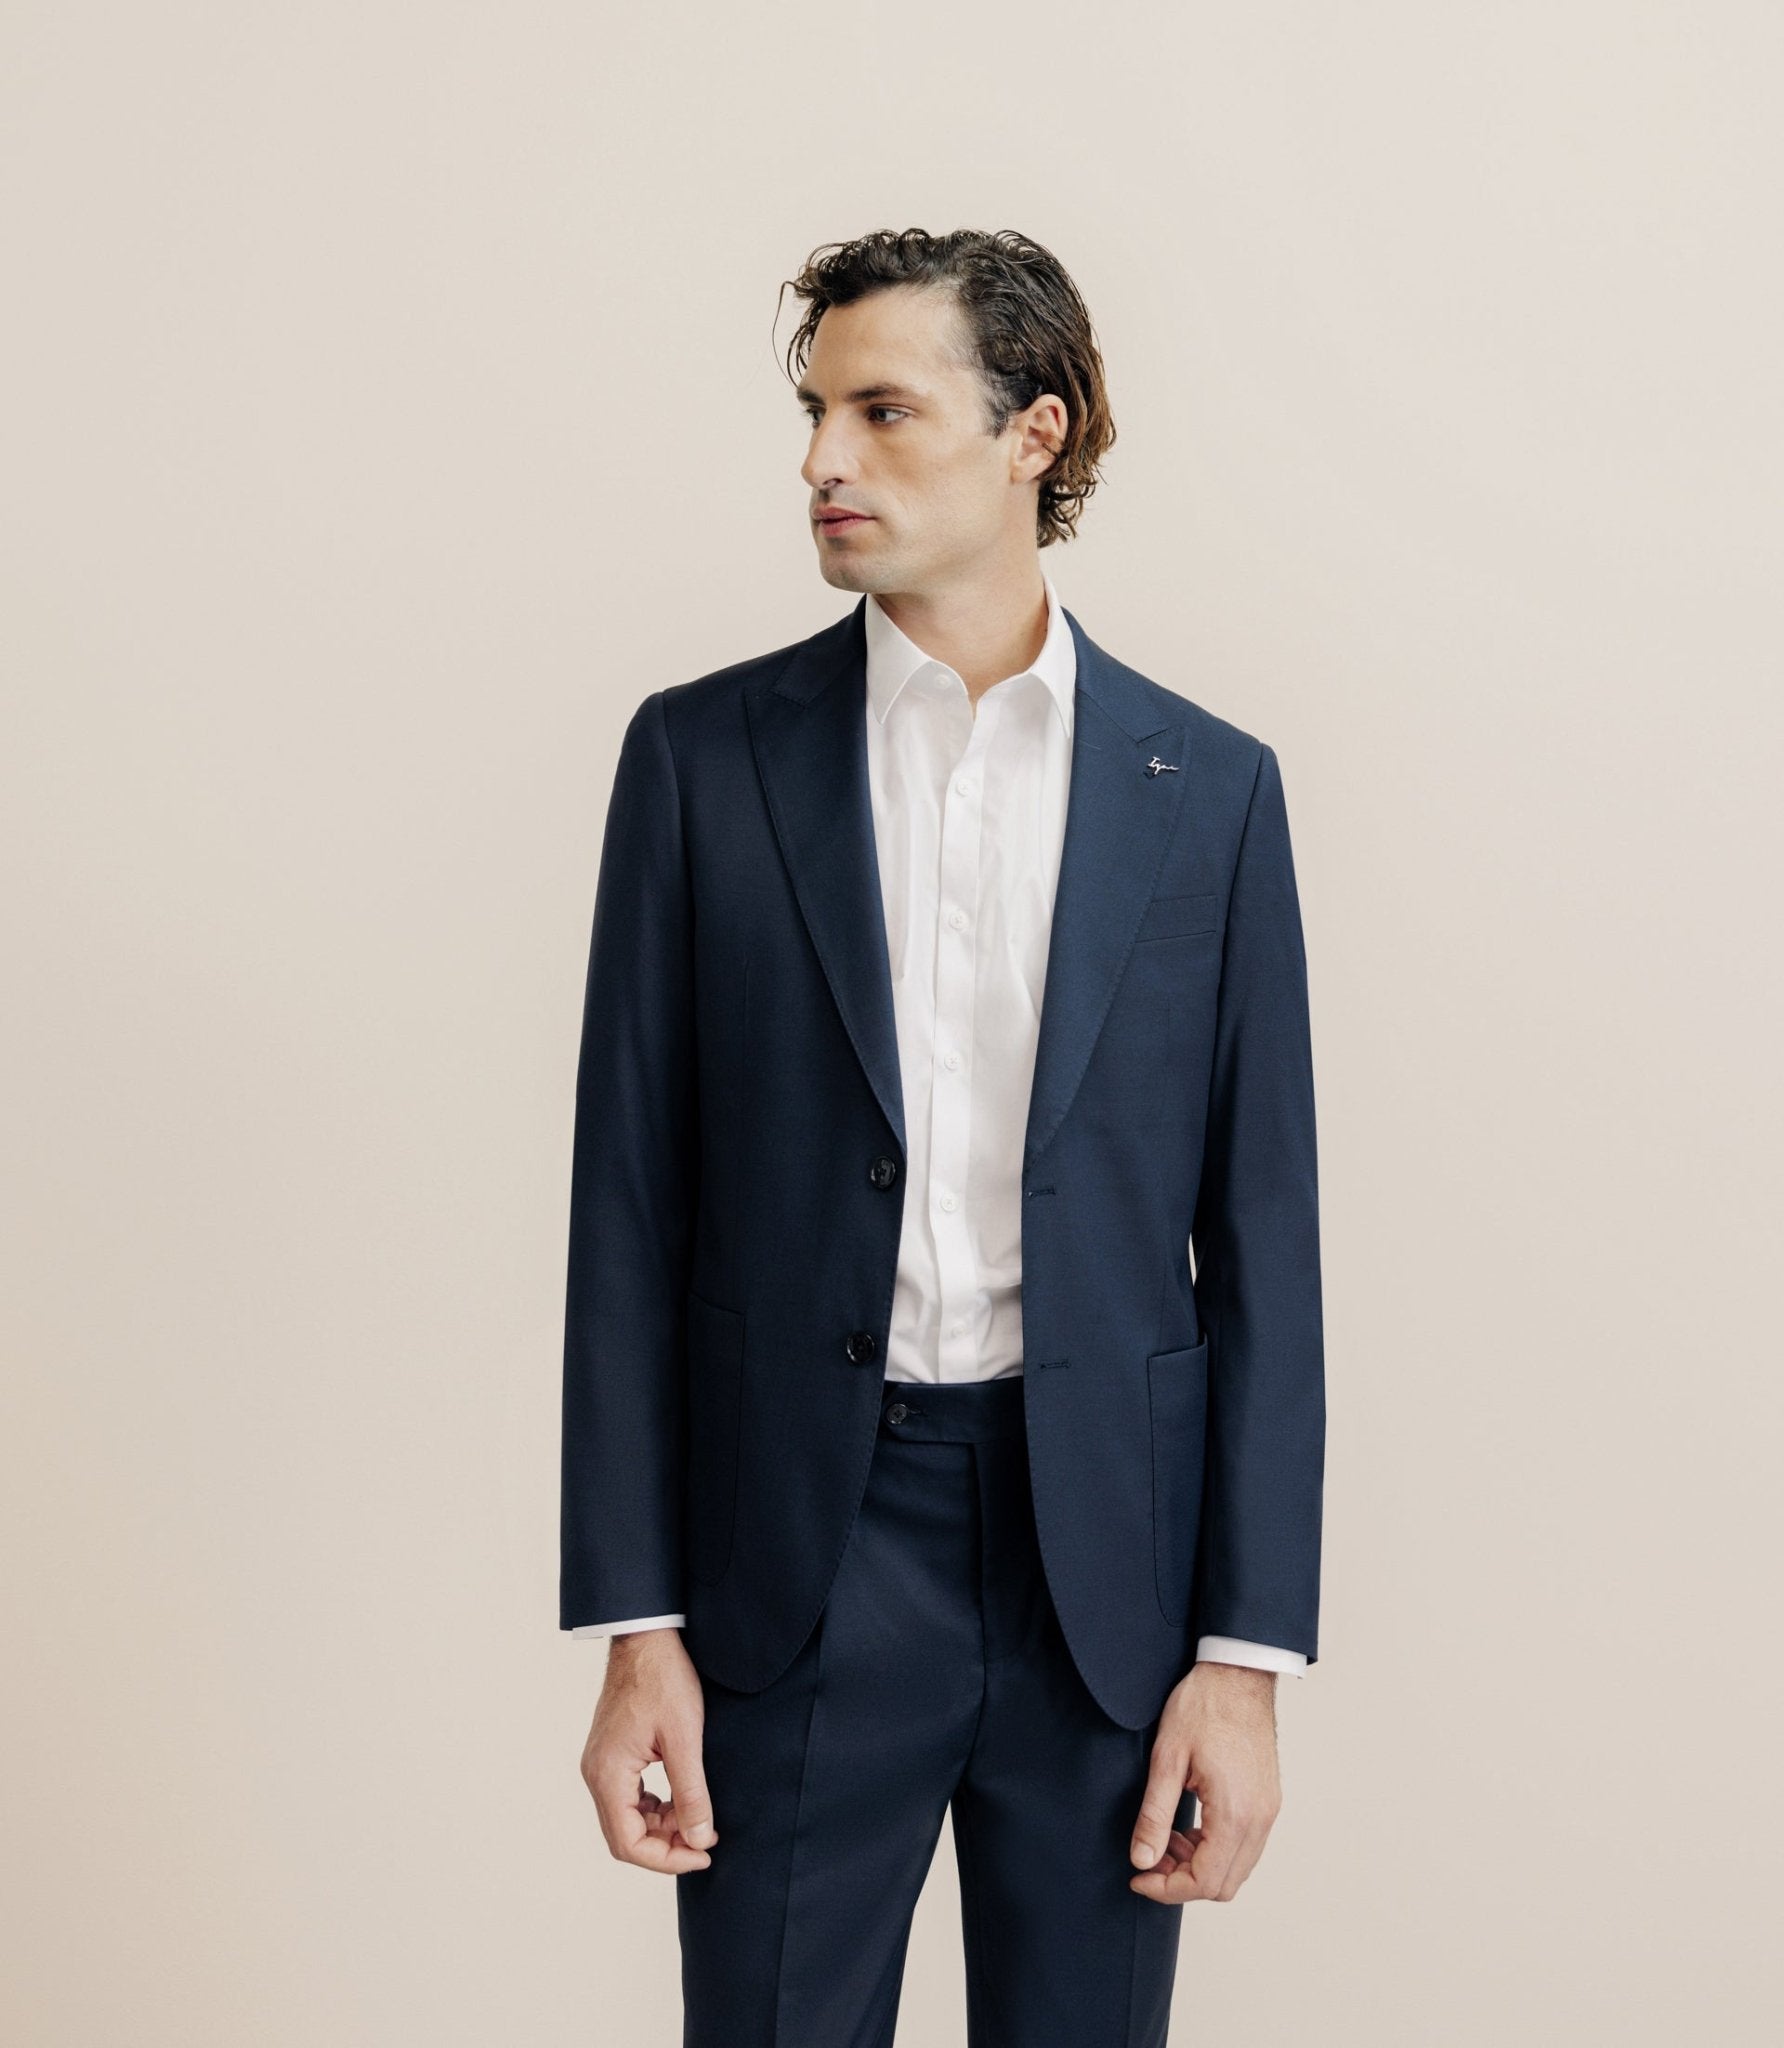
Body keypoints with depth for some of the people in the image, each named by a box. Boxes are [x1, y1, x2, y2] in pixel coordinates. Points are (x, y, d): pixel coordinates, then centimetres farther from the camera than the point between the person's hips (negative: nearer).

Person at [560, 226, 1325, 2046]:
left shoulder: (1209, 790, 2)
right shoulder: (703, 754, 1)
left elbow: (1258, 1235, 2)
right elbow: (632, 1205, 0)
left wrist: (1247, 1657, -3)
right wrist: (632, 1627, -4)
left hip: (1105, 1555, 1)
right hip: (795, 1553, 0)